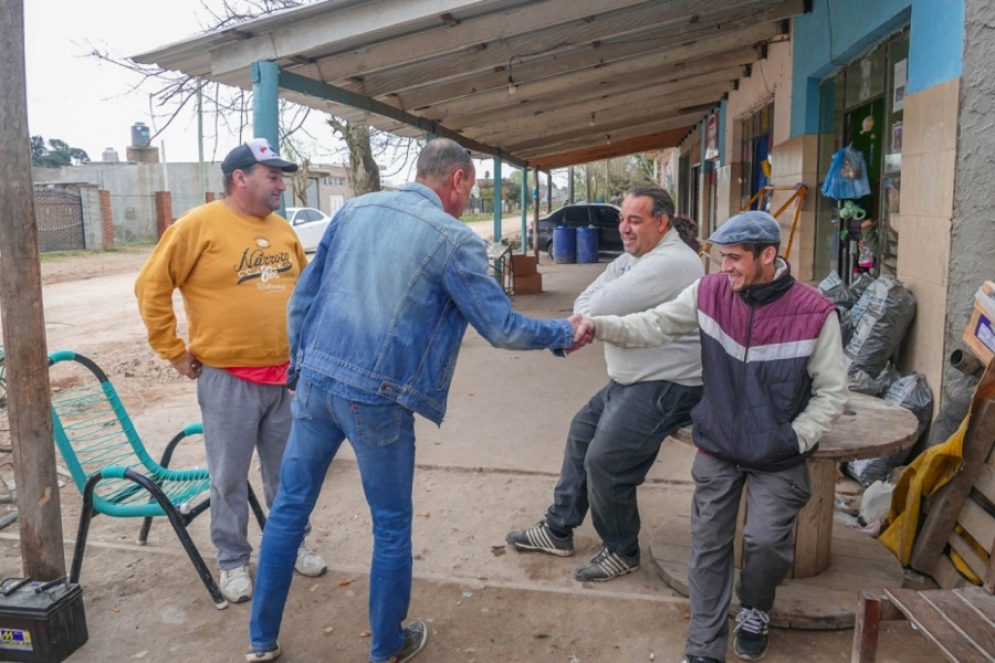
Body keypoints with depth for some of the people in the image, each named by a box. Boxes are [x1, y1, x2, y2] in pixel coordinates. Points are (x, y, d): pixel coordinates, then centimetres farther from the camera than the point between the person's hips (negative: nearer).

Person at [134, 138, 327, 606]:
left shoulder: (283, 230, 8)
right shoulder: (198, 225, -9)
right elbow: (152, 287, -7)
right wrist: (174, 352, -6)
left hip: (286, 375, 5)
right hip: (228, 379, -5)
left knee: (287, 472, 16)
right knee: (229, 478, 7)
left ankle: (291, 546, 33)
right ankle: (233, 561, 24)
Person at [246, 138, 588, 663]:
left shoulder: (355, 209, 10)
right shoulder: (453, 238, -7)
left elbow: (303, 298, 12)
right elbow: (502, 328, -4)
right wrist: (564, 332, 12)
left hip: (314, 380, 6)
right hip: (376, 398, -5)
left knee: (289, 507, 17)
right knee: (392, 526, 13)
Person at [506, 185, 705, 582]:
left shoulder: (669, 262, -22)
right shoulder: (635, 256, 12)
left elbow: (599, 308, -26)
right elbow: (586, 301, 6)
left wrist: (589, 316, -4)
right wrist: (596, 317, -16)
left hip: (665, 387, -11)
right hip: (631, 381, 11)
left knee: (604, 461, -13)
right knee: (581, 433, 15)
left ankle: (622, 553, 11)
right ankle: (558, 530, 28)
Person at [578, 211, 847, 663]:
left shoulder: (813, 313, -14)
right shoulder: (710, 292, -8)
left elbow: (832, 392, -6)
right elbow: (654, 325, -8)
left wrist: (796, 440, -12)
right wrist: (598, 326, -20)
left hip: (778, 457, -2)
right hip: (717, 446, 2)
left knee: (766, 541, -10)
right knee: (709, 544, 4)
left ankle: (754, 611, 26)